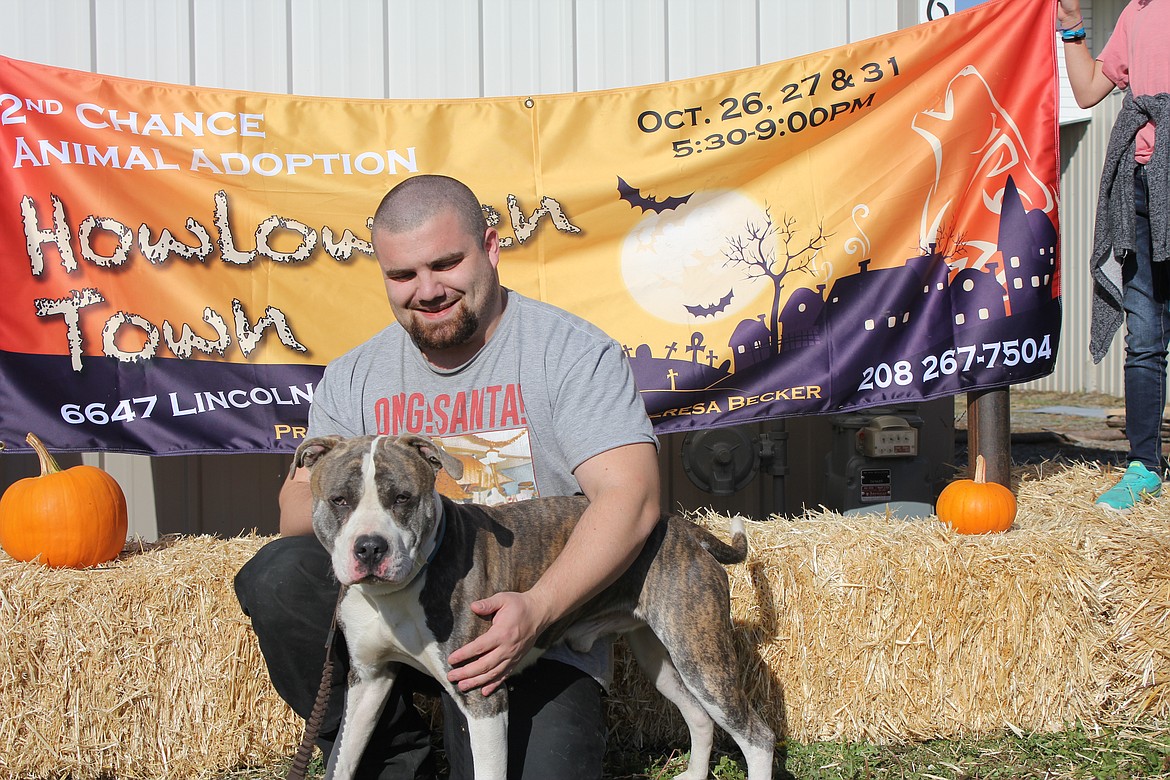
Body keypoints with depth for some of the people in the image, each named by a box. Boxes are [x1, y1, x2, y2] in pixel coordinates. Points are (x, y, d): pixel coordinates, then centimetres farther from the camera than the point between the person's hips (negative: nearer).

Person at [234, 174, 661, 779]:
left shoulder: (574, 353, -8)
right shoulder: (354, 377, 6)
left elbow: (631, 498, -18)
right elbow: (296, 508, 4)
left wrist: (538, 609, -32)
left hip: (534, 632, -4)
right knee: (277, 575, -22)